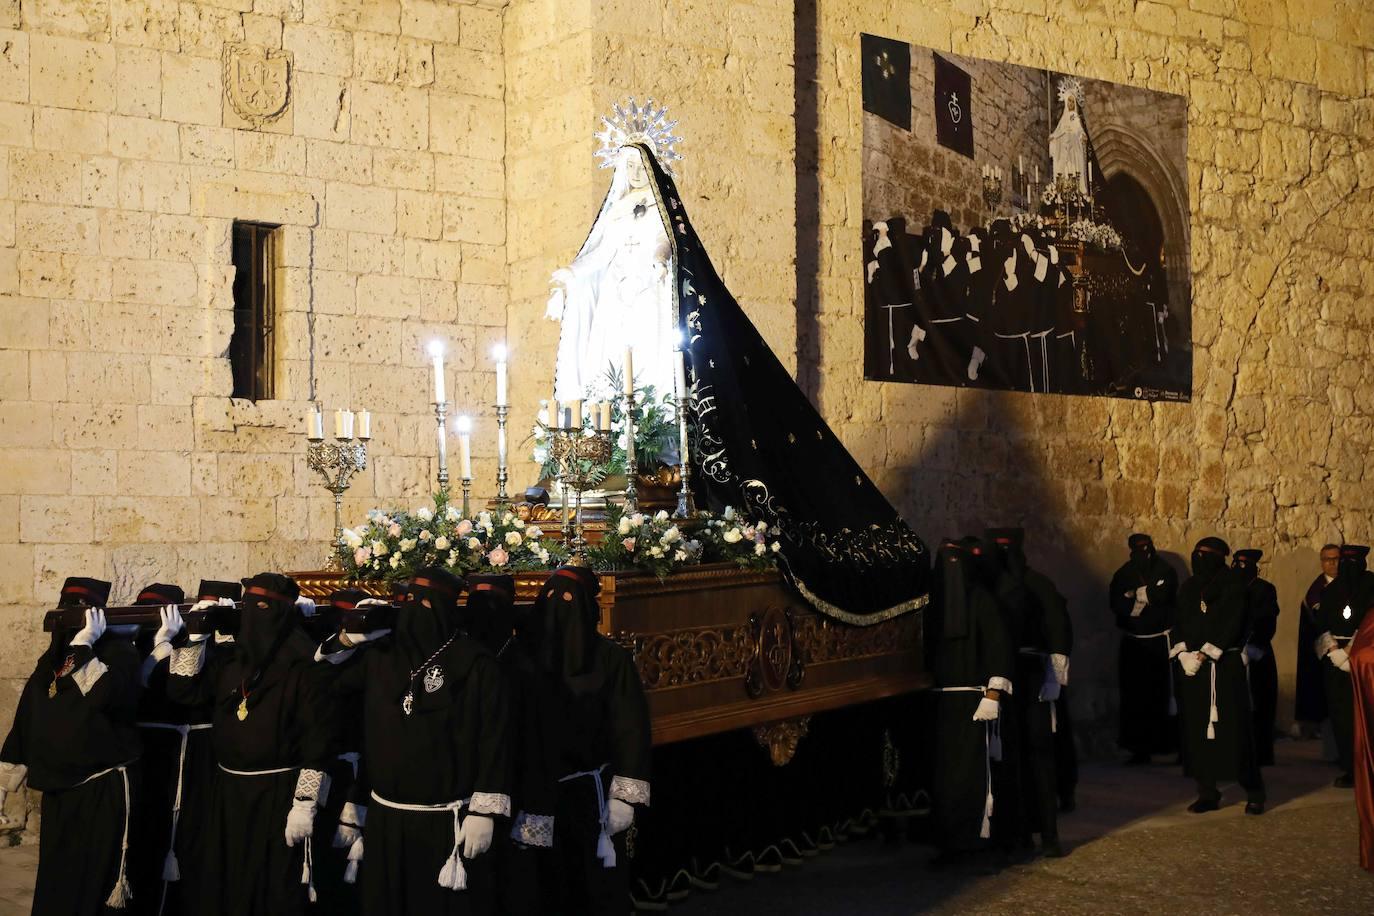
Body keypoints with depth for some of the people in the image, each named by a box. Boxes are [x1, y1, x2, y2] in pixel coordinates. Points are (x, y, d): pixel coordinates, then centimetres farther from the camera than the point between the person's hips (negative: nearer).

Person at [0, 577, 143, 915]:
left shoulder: (118, 651, -8)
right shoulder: (52, 660, 11)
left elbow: (103, 695, -29)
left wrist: (84, 644, -25)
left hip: (104, 788, -7)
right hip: (58, 789, 7)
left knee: (95, 887, -5)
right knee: (54, 885, 12)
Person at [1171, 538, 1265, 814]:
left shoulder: (1233, 584, -3)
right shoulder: (1188, 588, 13)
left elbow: (1232, 624, -11)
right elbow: (1179, 624, 11)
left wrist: (1205, 654, -15)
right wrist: (1183, 653, -6)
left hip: (1225, 665, -5)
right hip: (1193, 666, 5)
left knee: (1234, 727, -6)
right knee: (1197, 728, 1)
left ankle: (1254, 793, 3)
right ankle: (1207, 793, 7)